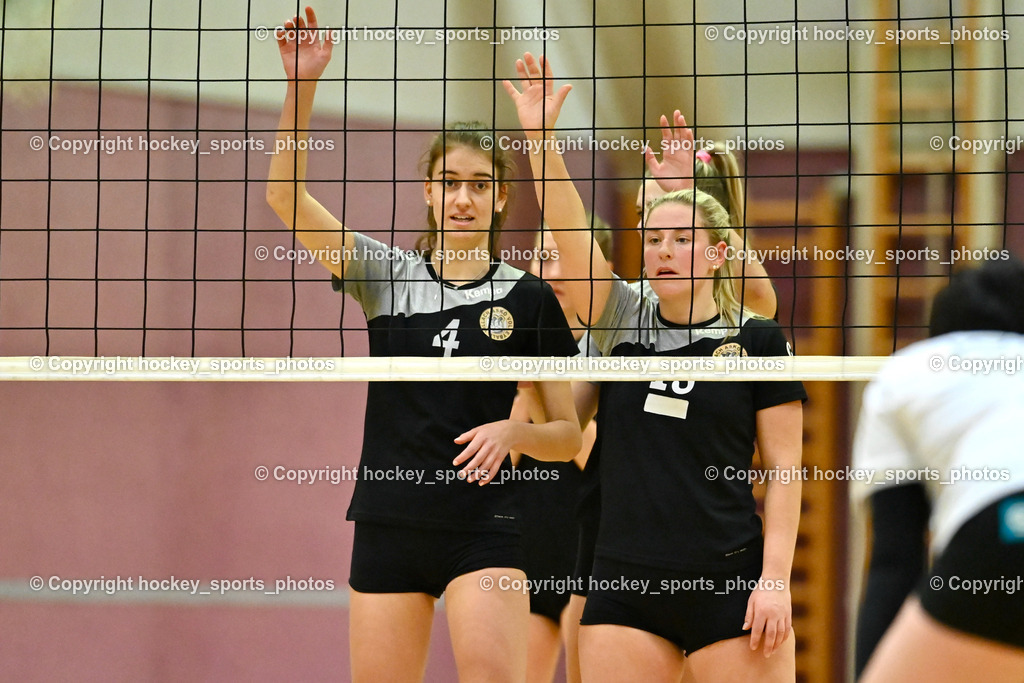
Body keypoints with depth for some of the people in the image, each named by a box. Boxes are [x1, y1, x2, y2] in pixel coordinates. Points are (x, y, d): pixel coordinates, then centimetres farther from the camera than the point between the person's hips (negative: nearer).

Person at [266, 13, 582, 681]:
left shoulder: (528, 297, 4)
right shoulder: (386, 274, 7)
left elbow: (570, 435, 9)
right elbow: (287, 195, -4)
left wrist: (513, 431, -13)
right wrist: (302, 83, -14)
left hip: (483, 530, -2)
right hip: (389, 523, 2)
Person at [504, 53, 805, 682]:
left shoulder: (758, 339, 2)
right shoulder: (624, 322, 10)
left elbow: (783, 469, 1)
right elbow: (569, 230, -1)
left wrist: (776, 578, -8)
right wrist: (540, 134, -12)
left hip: (729, 583, -3)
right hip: (626, 583, 3)